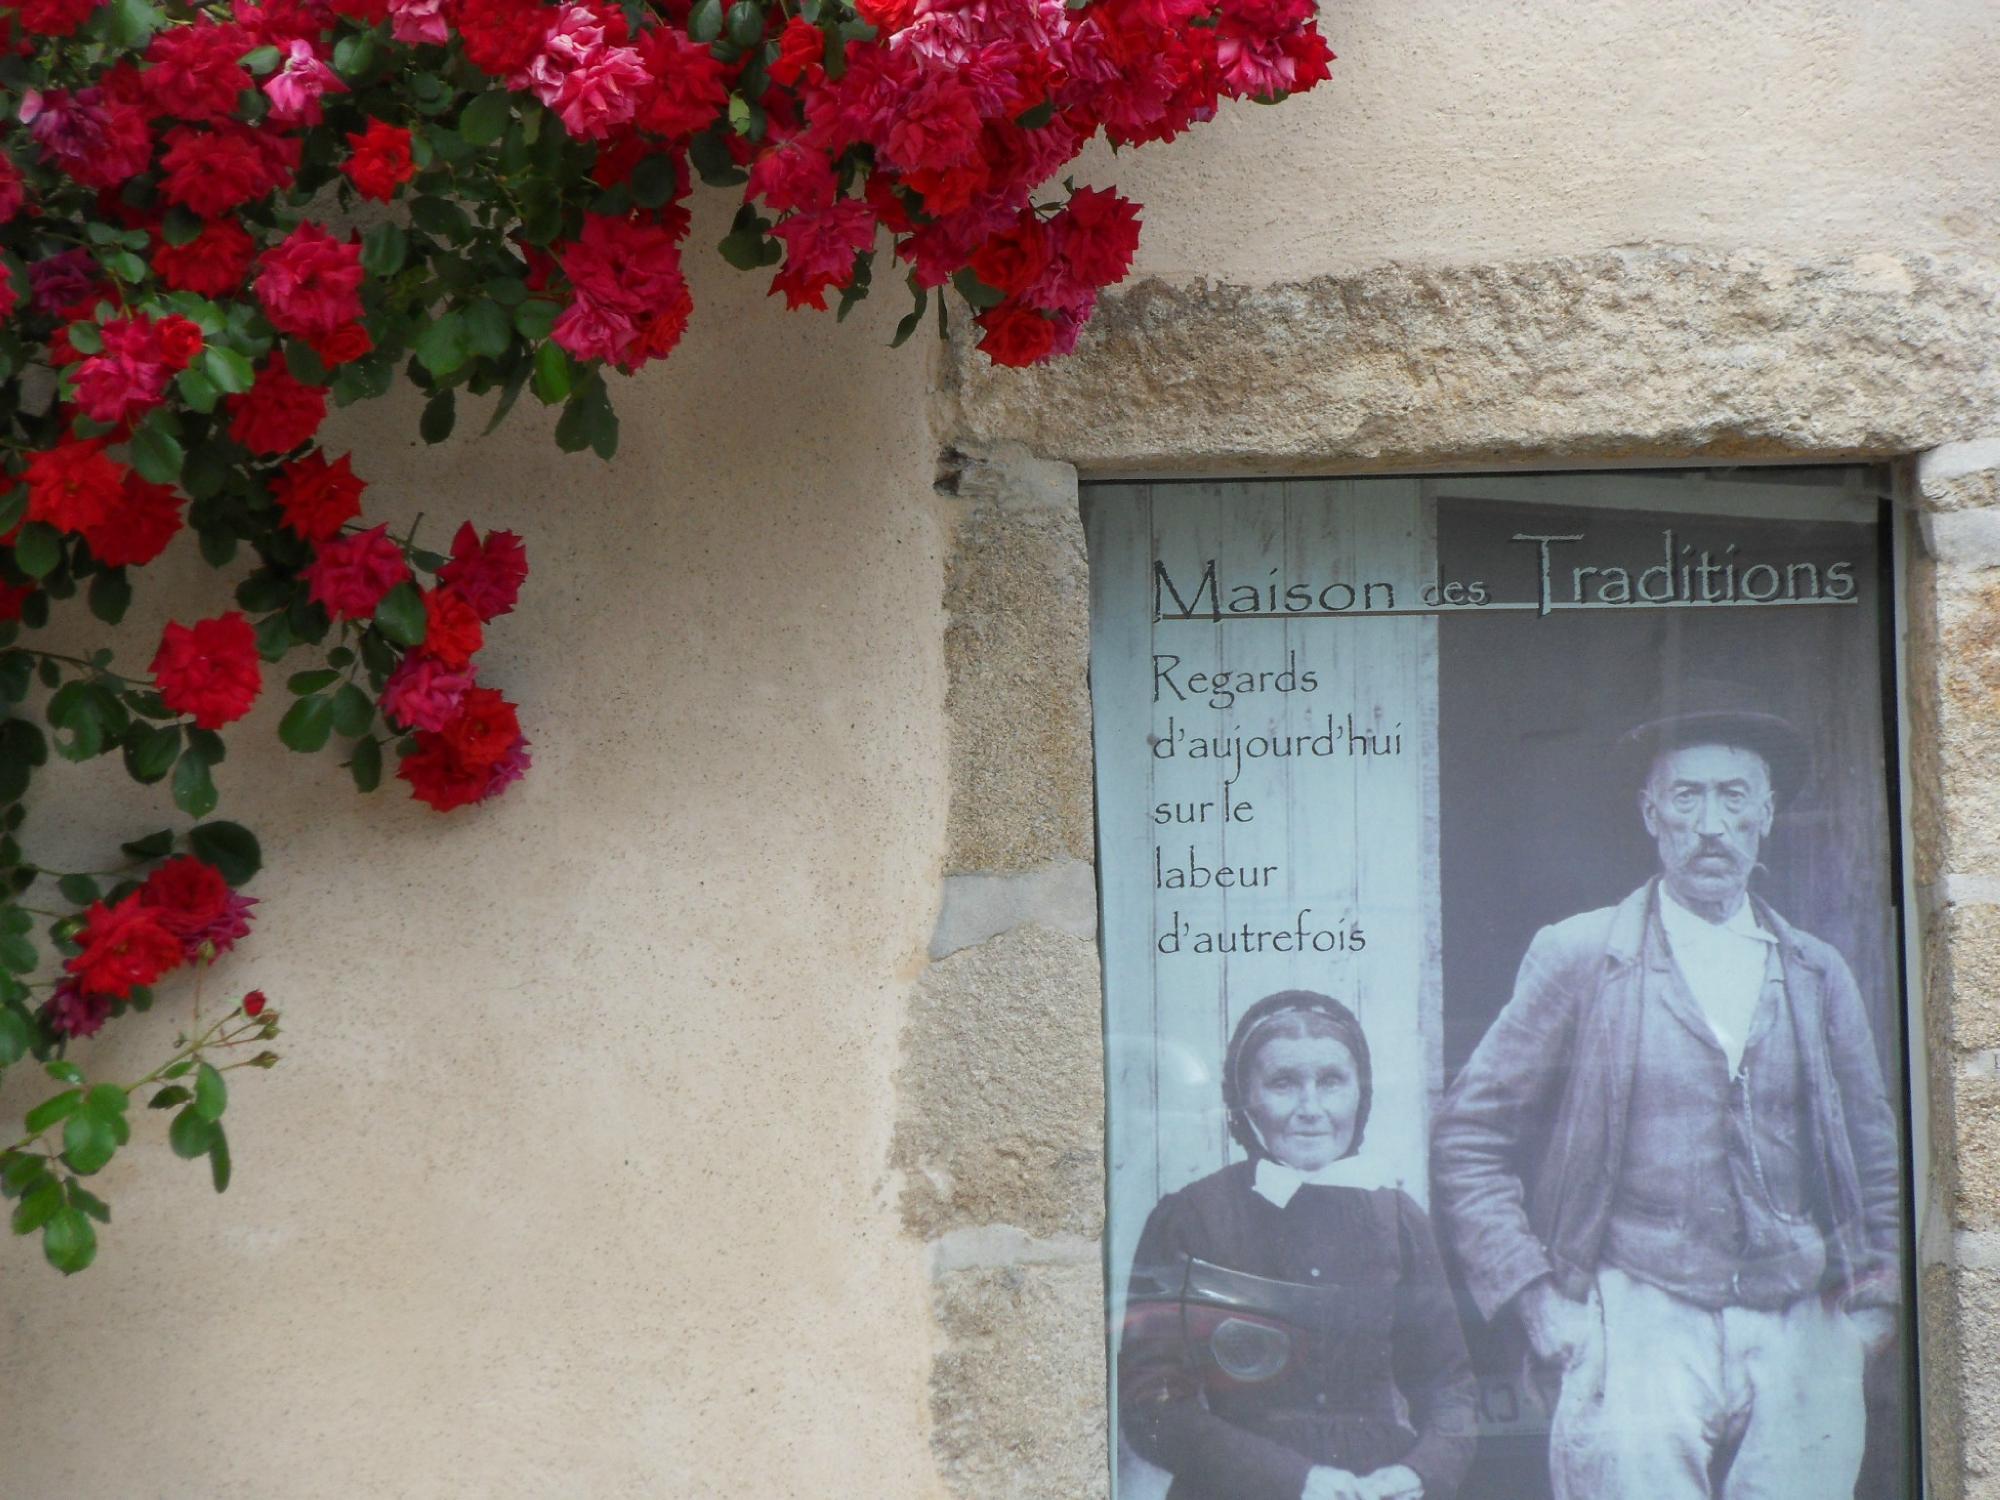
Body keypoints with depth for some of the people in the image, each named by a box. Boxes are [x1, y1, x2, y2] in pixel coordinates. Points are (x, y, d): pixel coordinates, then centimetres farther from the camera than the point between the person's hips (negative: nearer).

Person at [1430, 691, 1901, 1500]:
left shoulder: (1818, 974, 13)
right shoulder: (1578, 958, 2)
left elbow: (1874, 1153, 22)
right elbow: (1467, 1138, 3)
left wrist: (1874, 1296, 9)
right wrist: (1538, 1300, -3)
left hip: (1799, 1341, 3)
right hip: (1640, 1333, -3)